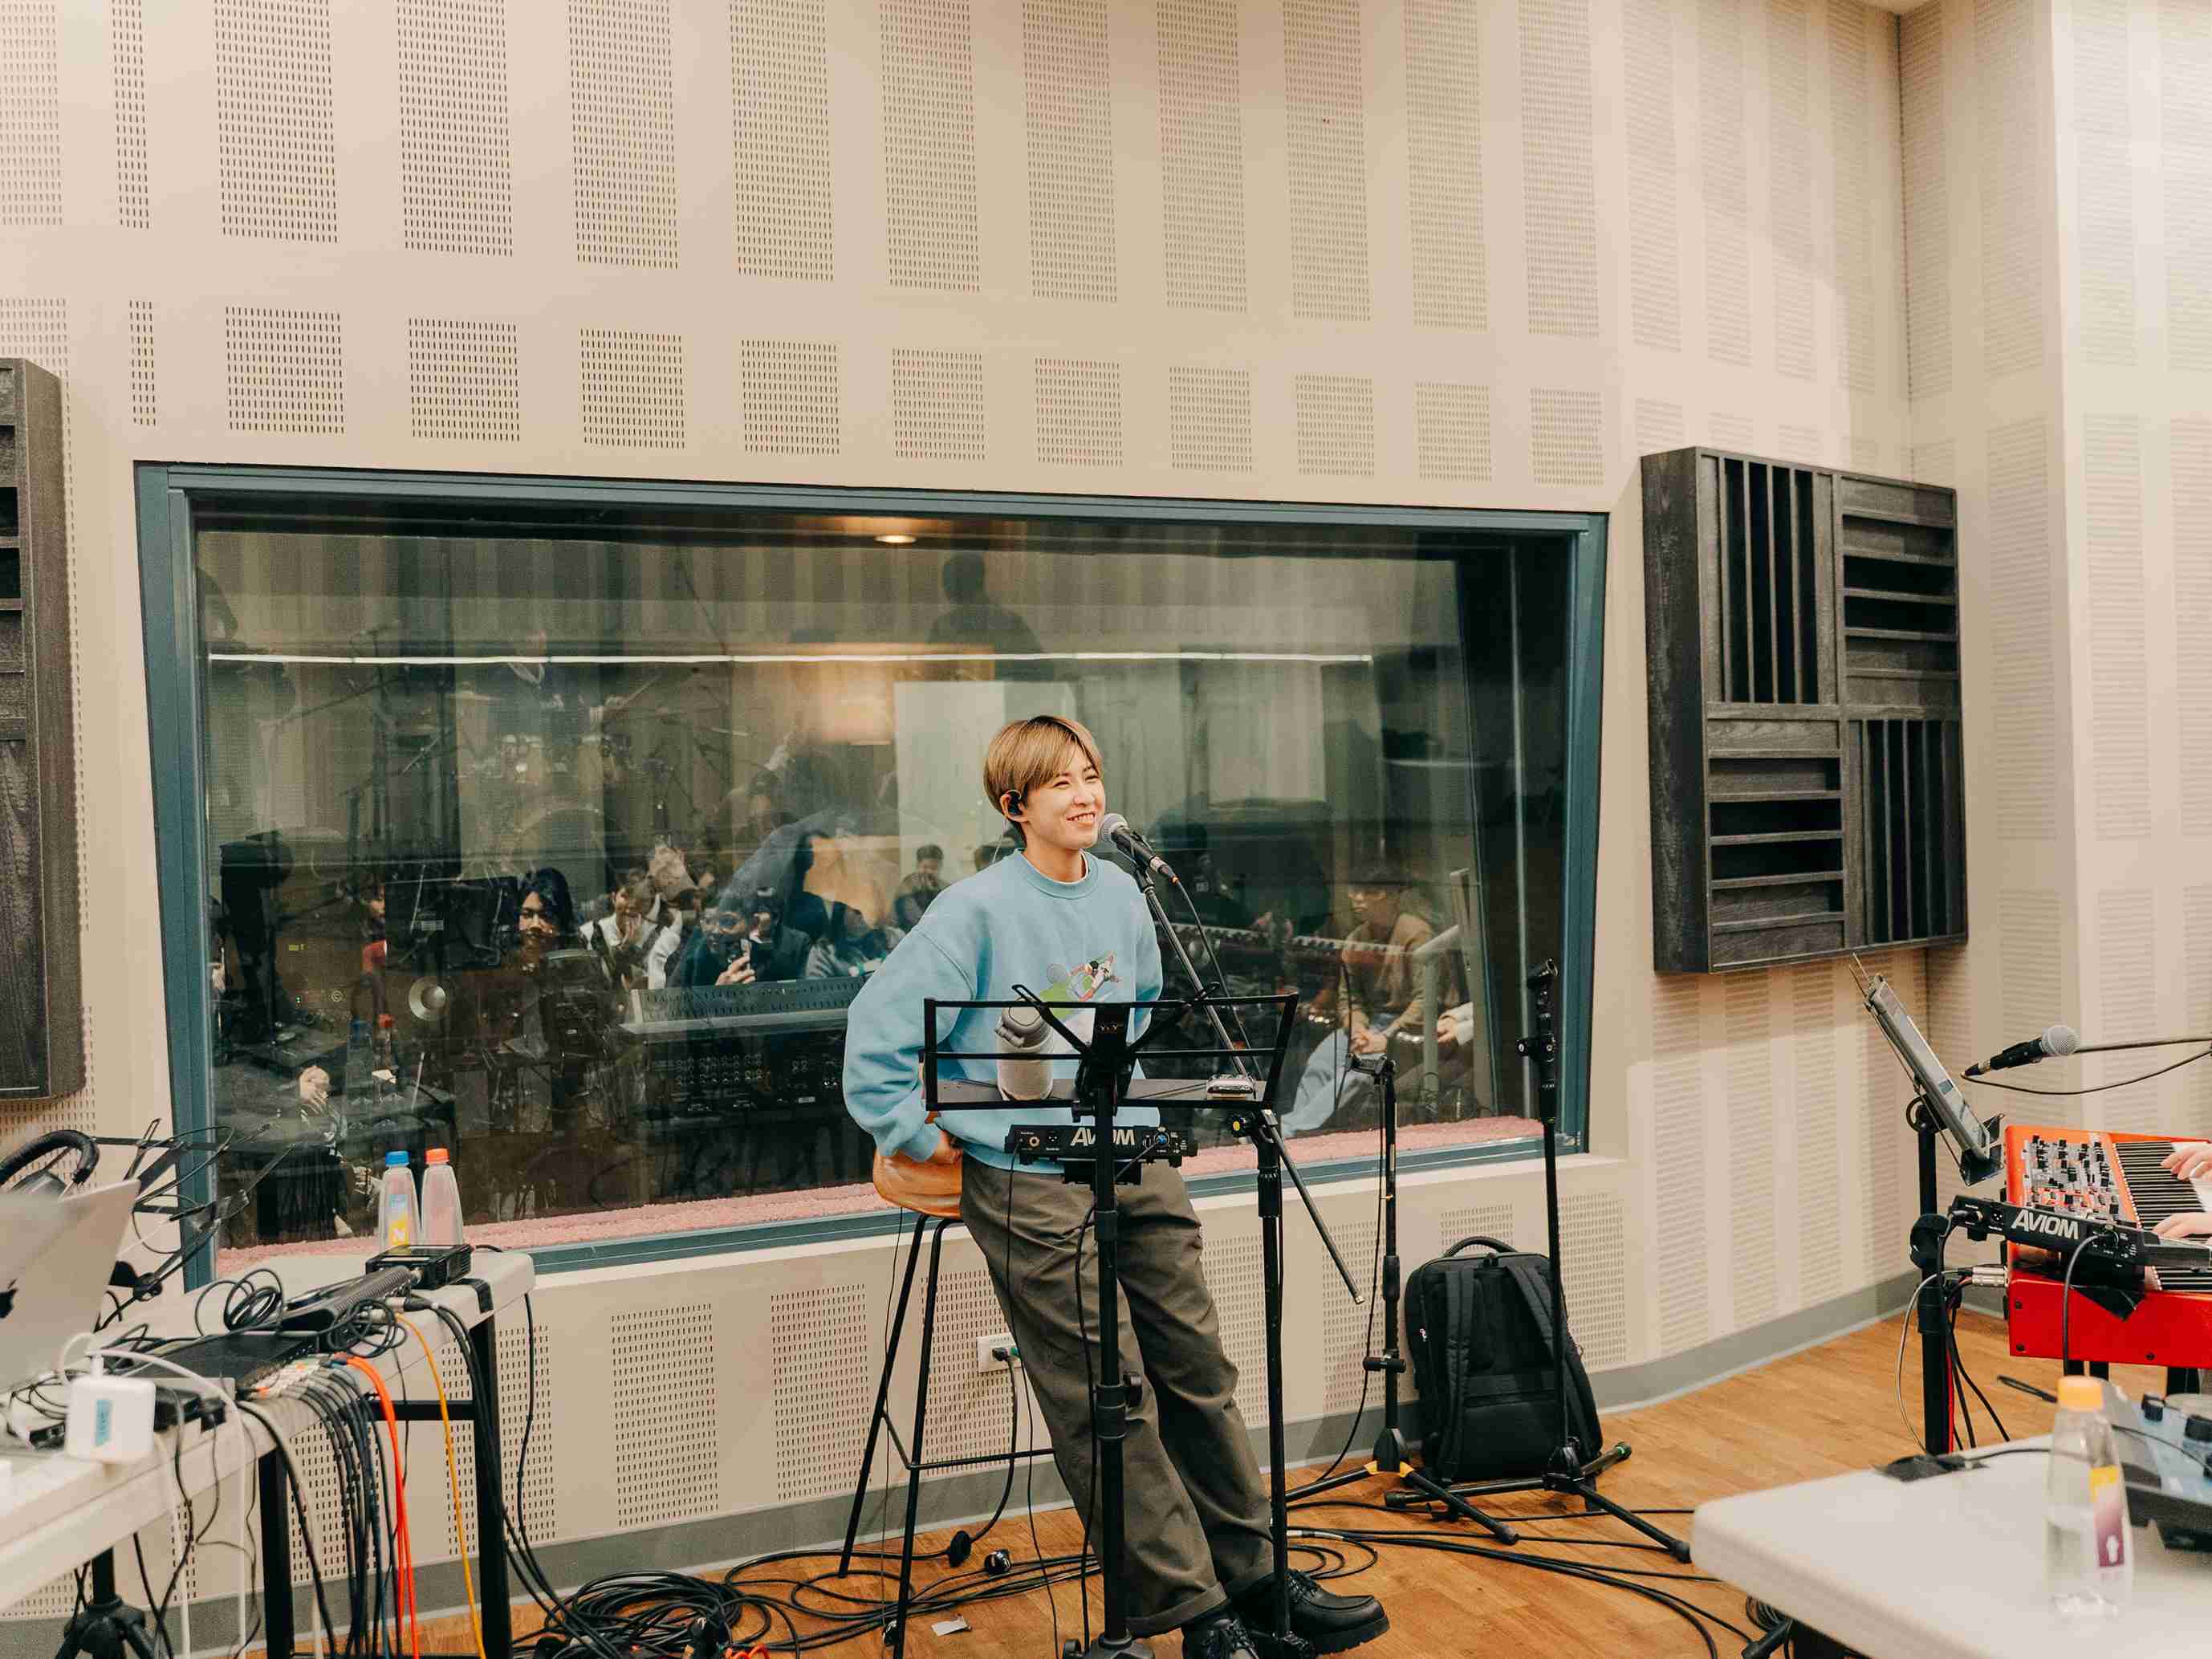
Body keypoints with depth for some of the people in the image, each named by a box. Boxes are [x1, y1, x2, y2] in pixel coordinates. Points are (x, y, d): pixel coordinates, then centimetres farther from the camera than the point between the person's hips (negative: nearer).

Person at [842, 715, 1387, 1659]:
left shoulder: (1120, 894, 9)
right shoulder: (977, 911, -12)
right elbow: (877, 1026, -13)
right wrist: (919, 1135, -10)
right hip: (1030, 1188, -6)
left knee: (1198, 1373, 10)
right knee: (1109, 1407, -2)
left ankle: (1255, 1577, 23)